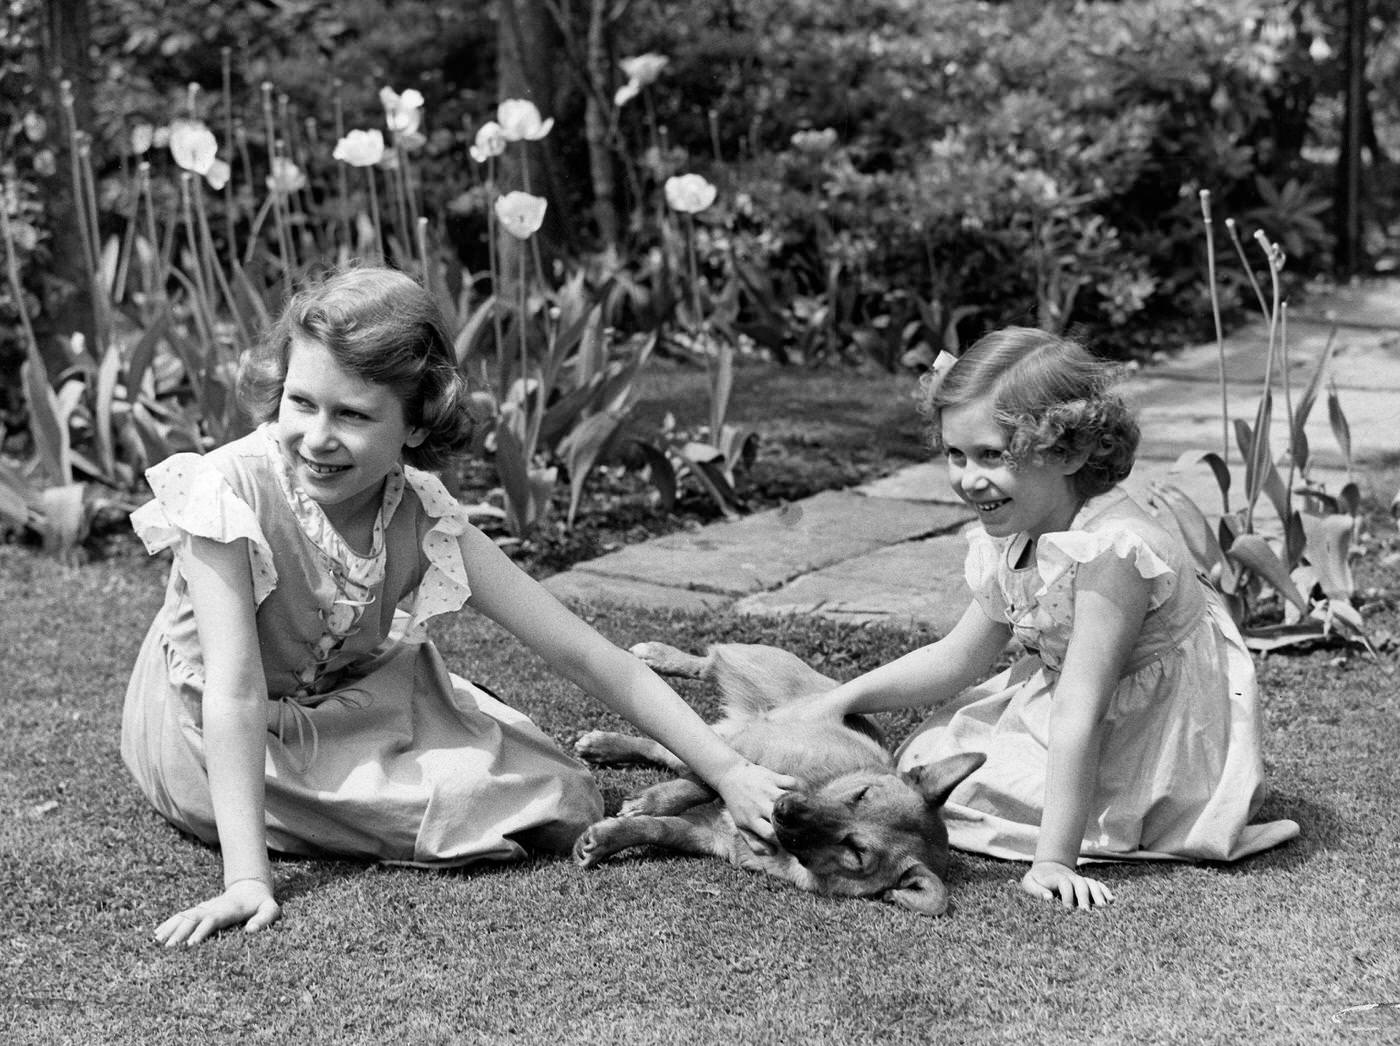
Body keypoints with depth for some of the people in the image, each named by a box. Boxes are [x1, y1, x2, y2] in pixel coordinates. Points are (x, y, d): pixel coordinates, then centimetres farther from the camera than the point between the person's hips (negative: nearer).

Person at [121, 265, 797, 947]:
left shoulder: (424, 520, -18)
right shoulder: (229, 491, -29)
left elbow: (585, 655, -17)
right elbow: (234, 693, -33)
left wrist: (729, 774, -21)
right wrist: (246, 878, -41)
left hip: (355, 720, 5)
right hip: (218, 743, -5)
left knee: (565, 804, -6)